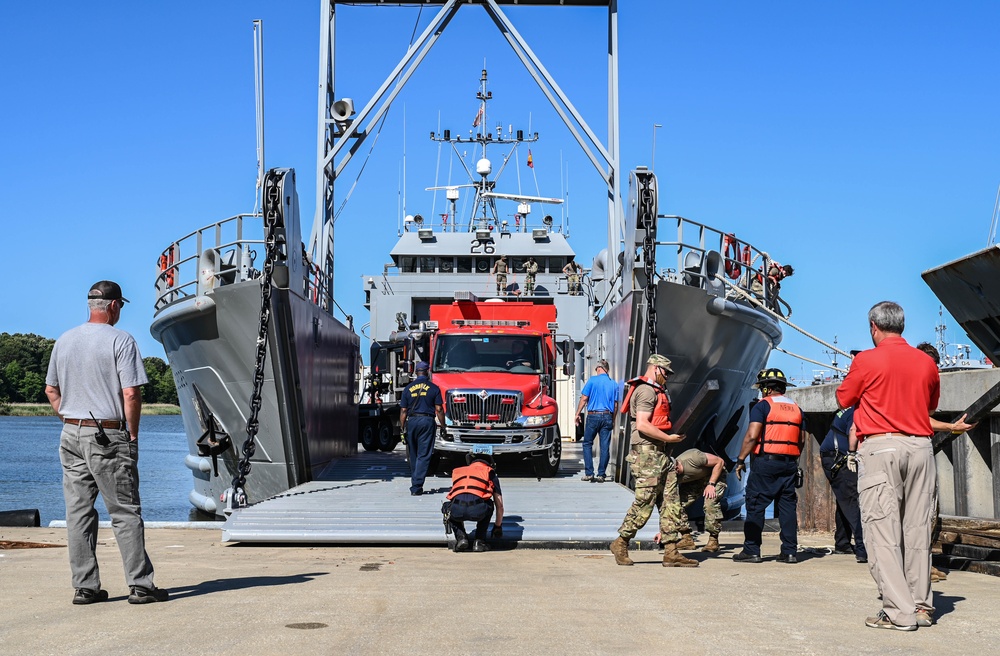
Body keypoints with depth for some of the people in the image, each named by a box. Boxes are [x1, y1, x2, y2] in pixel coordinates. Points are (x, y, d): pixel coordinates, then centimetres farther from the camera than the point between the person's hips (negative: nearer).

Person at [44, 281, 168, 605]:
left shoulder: (64, 341, 11)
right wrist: (133, 434, -5)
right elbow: (131, 393, -15)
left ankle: (85, 586, 9)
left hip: (71, 434, 6)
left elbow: (51, 390, 17)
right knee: (126, 512, -1)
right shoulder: (120, 340, -9)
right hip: (108, 437, -6)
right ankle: (140, 585, 1)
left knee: (78, 513, 7)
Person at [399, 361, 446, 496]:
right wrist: (443, 426, 5)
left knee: (413, 455, 15)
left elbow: (403, 411, 5)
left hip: (411, 421, 3)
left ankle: (415, 485, 22)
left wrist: (403, 427, 9)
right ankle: (416, 487, -12)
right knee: (424, 455, -3)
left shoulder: (408, 388, 8)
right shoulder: (433, 388, 1)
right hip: (427, 421, -3)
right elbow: (439, 409, -2)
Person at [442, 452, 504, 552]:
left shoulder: (458, 472, 38)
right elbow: (500, 506, 34)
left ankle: (461, 537, 16)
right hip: (477, 510, -1)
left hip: (457, 509, 1)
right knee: (488, 505, 35)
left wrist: (461, 530, 62)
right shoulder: (490, 473, 30)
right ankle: (479, 541, 22)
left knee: (446, 507, 38)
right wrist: (498, 526, 51)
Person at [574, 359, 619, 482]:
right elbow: (615, 405, 10)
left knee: (587, 444, 8)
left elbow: (584, 398, -5)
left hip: (593, 415, -3)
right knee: (605, 447, 4)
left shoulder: (592, 380, -2)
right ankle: (601, 474, 4)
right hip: (607, 417, 3)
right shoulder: (614, 384, 9)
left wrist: (578, 413, 3)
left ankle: (589, 473, 2)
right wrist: (613, 420, 19)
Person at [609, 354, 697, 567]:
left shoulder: (656, 391, 23)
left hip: (661, 454, 10)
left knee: (670, 502, 5)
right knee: (644, 503, -7)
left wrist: (673, 435, 14)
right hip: (648, 454, -10)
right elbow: (642, 425, -21)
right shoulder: (646, 391, -11)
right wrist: (668, 438, -15)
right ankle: (621, 543, 7)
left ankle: (671, 552, 4)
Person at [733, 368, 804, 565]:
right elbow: (800, 441, 15)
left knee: (755, 506, -2)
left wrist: (740, 460, -6)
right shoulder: (796, 409, 14)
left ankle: (752, 550, -3)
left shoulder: (763, 406, -5)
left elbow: (751, 436, -13)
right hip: (789, 463, 6)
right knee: (787, 506, 7)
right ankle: (789, 551, 6)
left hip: (766, 462, -6)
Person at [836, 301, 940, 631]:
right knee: (918, 529, 10)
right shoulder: (926, 362, 8)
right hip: (921, 446, 5)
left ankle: (899, 612, -8)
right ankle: (922, 606, 15)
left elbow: (844, 399, 8)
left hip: (880, 447, -5)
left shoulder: (867, 360, -5)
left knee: (882, 529, -4)